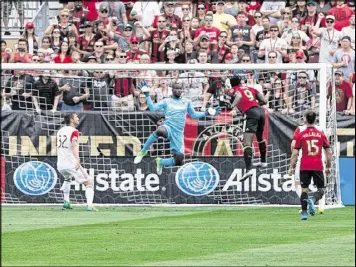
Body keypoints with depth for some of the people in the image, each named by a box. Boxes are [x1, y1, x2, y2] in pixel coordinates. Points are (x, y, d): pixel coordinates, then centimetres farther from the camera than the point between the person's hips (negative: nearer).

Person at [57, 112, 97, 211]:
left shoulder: (60, 131, 15)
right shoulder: (74, 131, -8)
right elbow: (74, 144, -27)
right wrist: (77, 160, -38)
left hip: (60, 165, 7)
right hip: (72, 164, -7)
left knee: (67, 179, 38)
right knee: (89, 183, 0)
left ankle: (66, 202, 32)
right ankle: (89, 205, -20)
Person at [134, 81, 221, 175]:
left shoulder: (187, 102, 15)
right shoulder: (167, 101, 8)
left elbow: (193, 115, 26)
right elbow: (152, 108, 0)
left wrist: (207, 113, 17)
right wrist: (147, 95, -7)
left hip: (178, 133, 4)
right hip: (168, 128, -4)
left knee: (178, 161, -3)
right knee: (160, 131, -45)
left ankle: (161, 162, 30)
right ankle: (143, 151, -25)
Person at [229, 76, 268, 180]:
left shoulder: (236, 90, 9)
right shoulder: (250, 88, 23)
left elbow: (239, 96, -17)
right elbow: (264, 101, 21)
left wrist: (234, 108, -21)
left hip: (251, 113, -6)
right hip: (260, 110, 6)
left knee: (247, 143, -13)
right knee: (260, 137, 32)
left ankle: (248, 169, -29)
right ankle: (263, 161, 48)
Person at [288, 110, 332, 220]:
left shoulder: (300, 133, 0)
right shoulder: (321, 132, 4)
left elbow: (295, 153, -2)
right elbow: (329, 152, 5)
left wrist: (291, 168, 4)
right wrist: (328, 167, 15)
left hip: (305, 166, 0)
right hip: (318, 166, 0)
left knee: (304, 189, 7)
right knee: (321, 189, 9)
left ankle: (304, 213, 1)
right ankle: (313, 200, -22)